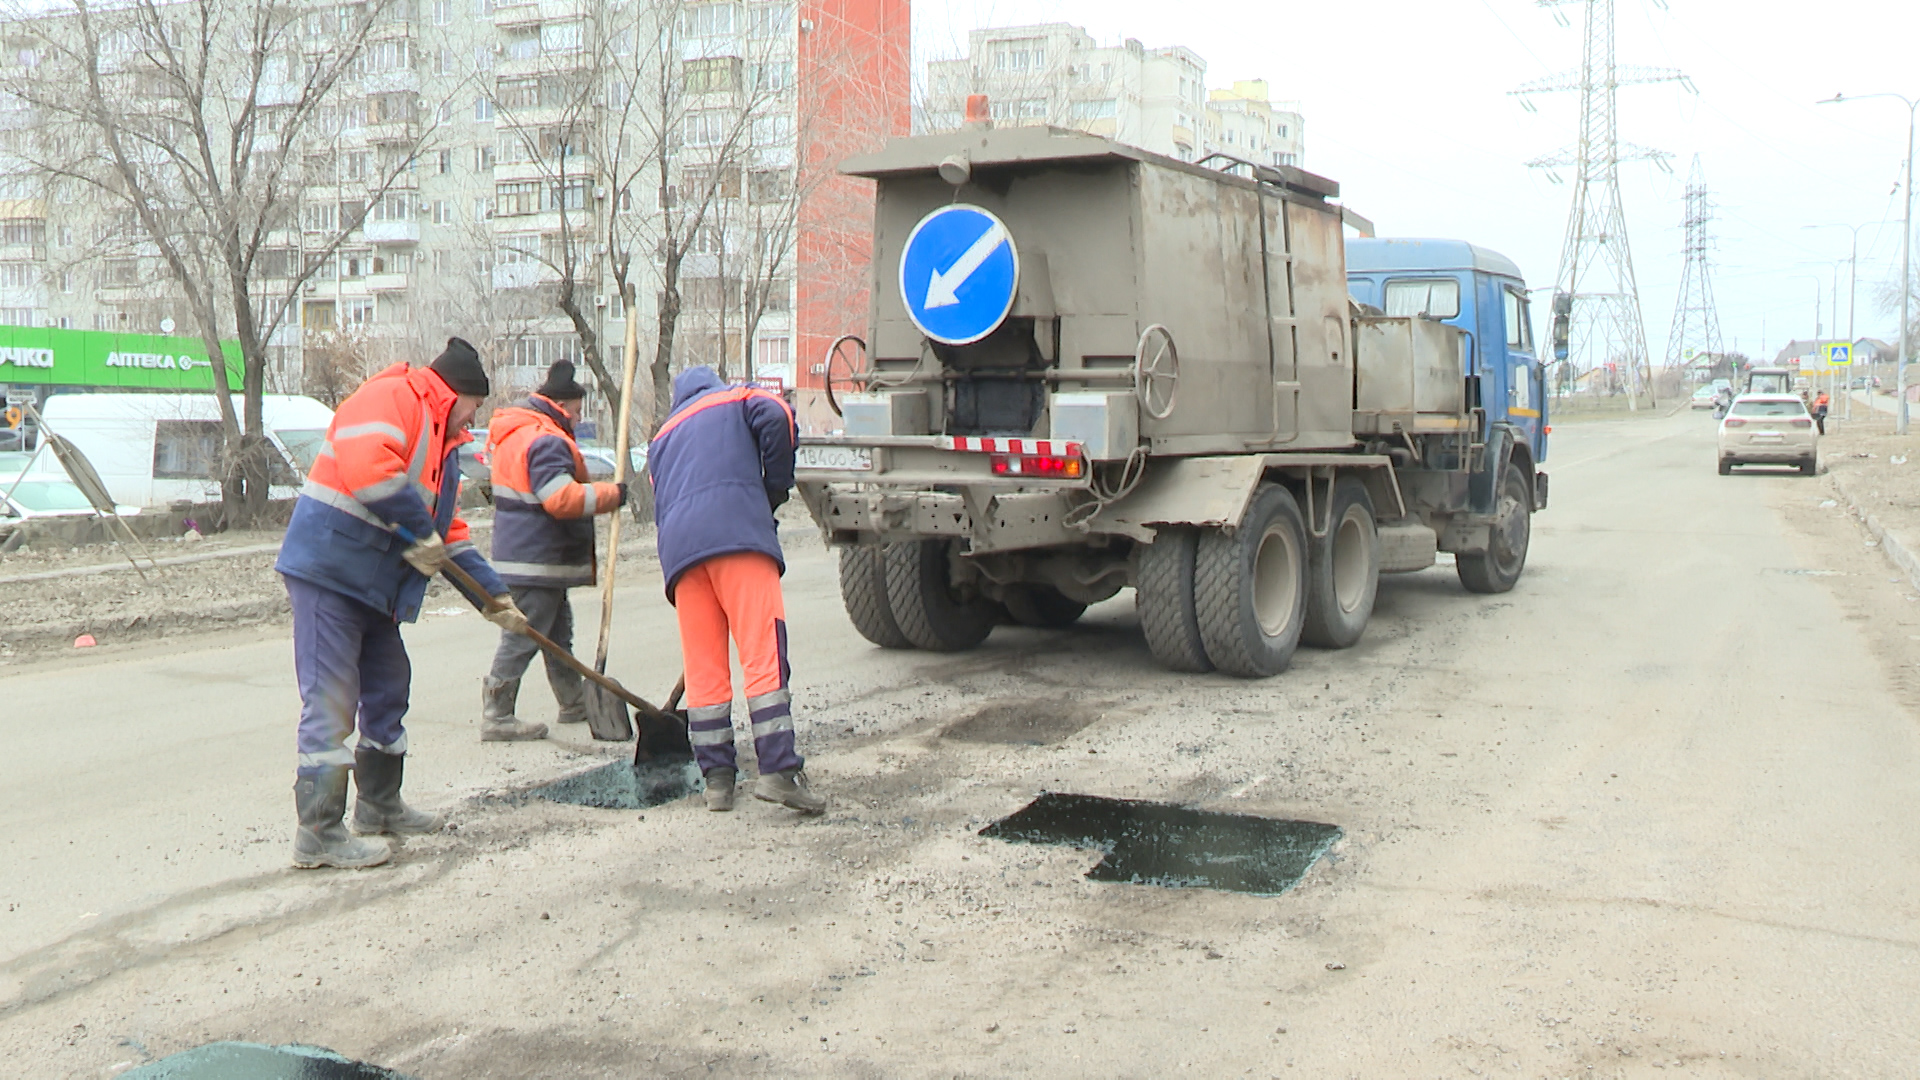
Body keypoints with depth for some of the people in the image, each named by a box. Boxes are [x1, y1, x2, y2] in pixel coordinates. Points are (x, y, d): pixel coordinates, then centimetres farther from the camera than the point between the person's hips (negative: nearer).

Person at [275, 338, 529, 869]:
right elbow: (367, 465, -28)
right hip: (330, 568, -10)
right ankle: (318, 833, -5)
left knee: (388, 690, 17)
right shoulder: (392, 398, -10)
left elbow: (449, 529, 25)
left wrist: (493, 592, 19)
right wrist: (419, 531, -20)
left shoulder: (442, 445, 22)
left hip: (375, 586, 11)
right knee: (331, 701, -9)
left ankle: (380, 806, 32)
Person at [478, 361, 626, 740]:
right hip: (536, 561, -11)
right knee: (523, 638, -7)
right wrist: (612, 495, -19)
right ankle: (496, 717, -4)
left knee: (558, 631, 21)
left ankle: (575, 703, 34)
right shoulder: (545, 441, -20)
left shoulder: (515, 433, 15)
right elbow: (563, 498, -29)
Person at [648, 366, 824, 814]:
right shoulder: (735, 400, 23)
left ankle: (716, 779, 5)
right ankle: (779, 771, -20)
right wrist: (775, 488, 9)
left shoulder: (663, 438, 35)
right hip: (738, 531, -5)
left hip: (679, 547, 5)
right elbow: (777, 417, -1)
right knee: (764, 654, -11)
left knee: (703, 669, 7)